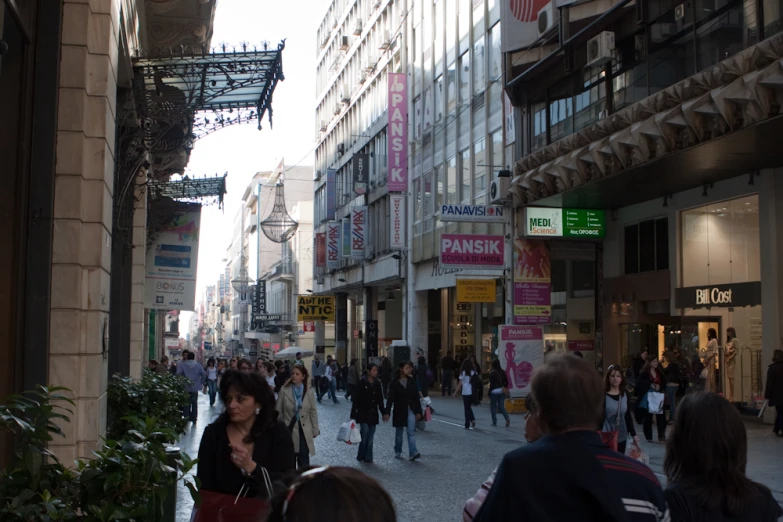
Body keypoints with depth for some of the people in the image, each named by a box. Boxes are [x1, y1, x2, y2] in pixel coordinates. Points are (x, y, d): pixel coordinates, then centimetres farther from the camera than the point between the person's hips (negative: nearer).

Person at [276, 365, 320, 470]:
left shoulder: (309, 391, -1)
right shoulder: (284, 390, -6)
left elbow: (313, 412, 4)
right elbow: (278, 411, -2)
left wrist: (315, 430, 3)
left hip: (304, 430, 1)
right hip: (288, 429, -1)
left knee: (304, 461, 0)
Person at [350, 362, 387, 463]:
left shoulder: (377, 383, 7)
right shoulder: (362, 382, -9)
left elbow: (380, 400, 14)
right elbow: (356, 399, -9)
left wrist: (384, 413, 13)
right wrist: (353, 415, -11)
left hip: (373, 413, 5)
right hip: (363, 413, -5)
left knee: (370, 437, 5)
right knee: (365, 434, -10)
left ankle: (367, 457, 11)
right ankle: (361, 456, 7)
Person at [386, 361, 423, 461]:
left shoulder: (411, 381, 4)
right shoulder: (395, 383, -6)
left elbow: (416, 397, 7)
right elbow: (390, 398, -10)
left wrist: (418, 411, 4)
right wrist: (387, 412, -18)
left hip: (410, 410, 2)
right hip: (399, 410, -2)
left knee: (411, 432, -9)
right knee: (399, 432, 11)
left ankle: (413, 453, -16)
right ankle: (398, 452, 26)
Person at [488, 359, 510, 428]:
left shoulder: (492, 373, -10)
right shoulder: (503, 372, 5)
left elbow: (491, 384, -11)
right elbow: (506, 382, 7)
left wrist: (489, 393, -5)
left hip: (494, 392, -5)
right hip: (502, 391, 5)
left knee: (493, 407, 8)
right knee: (501, 407, 10)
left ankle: (494, 422, 11)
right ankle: (507, 418, -12)